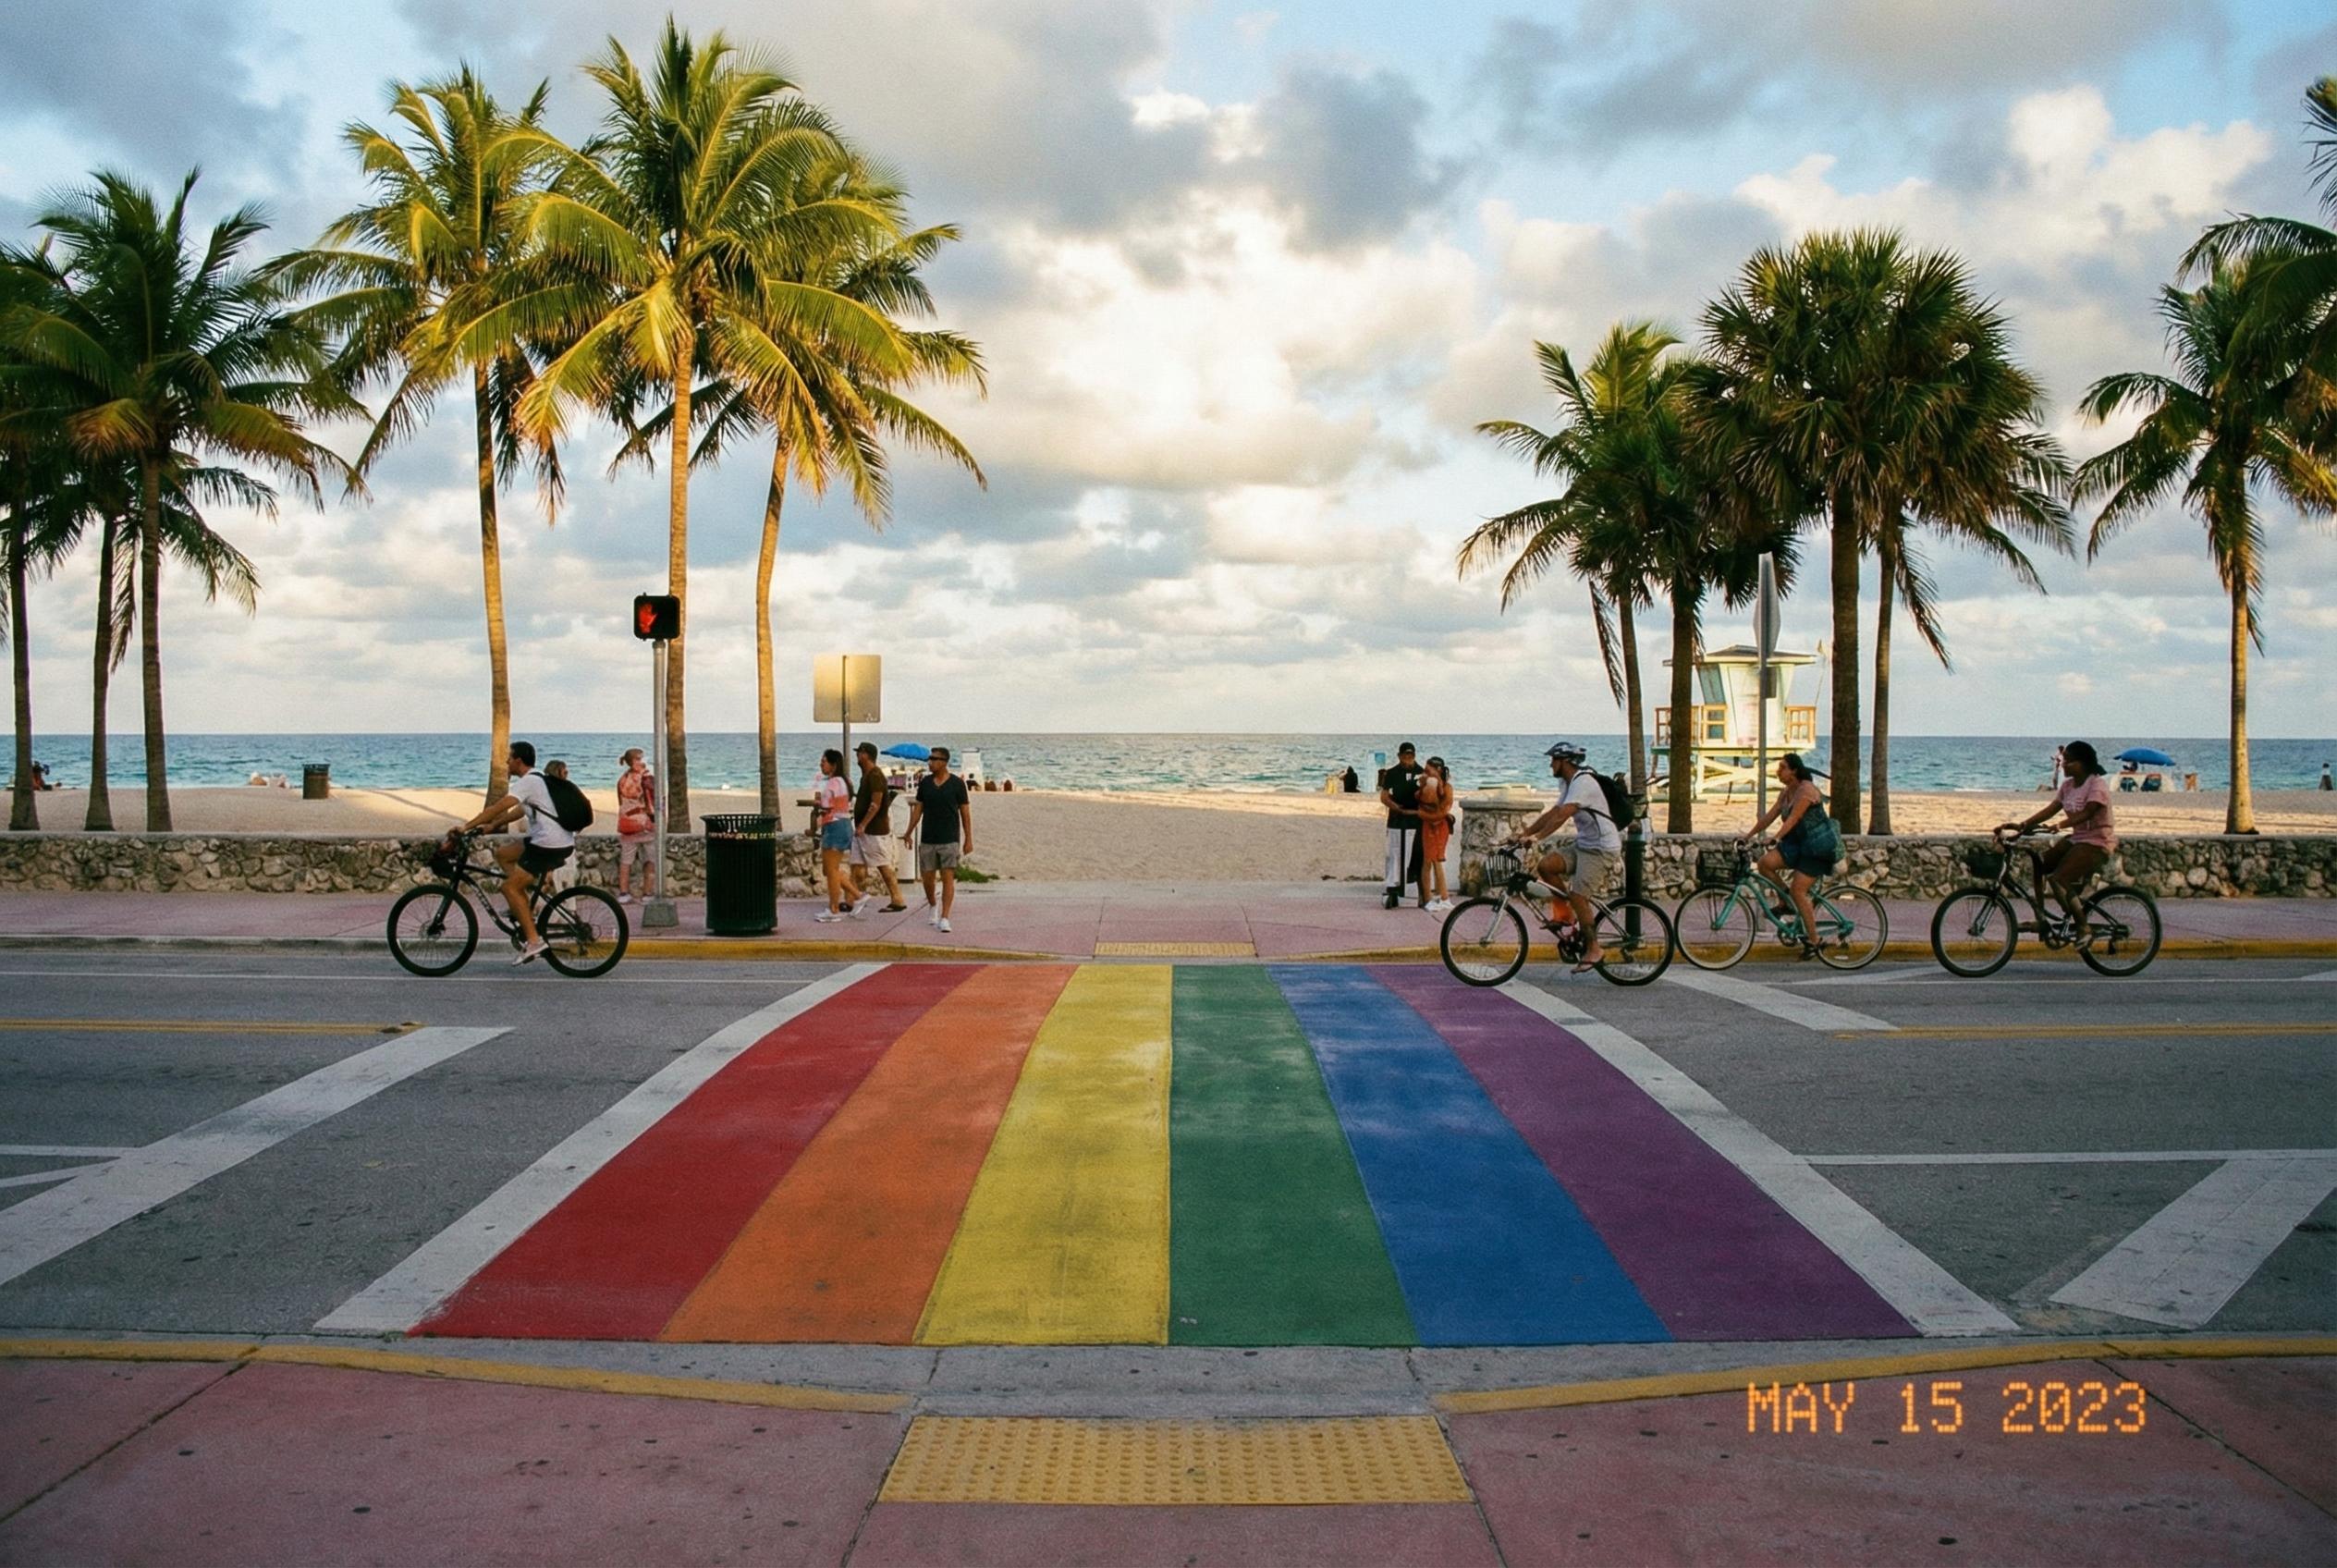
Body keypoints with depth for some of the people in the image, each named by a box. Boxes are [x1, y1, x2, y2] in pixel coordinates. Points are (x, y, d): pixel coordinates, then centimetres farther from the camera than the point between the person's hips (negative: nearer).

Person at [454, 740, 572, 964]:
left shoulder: (527, 782, -13)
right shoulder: (536, 780, 18)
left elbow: (498, 807, -19)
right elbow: (520, 811, 26)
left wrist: (467, 826, -15)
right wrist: (491, 825, 21)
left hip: (550, 846, -10)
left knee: (510, 886, -6)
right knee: (502, 853, 19)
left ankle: (533, 941, -8)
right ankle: (526, 910, 15)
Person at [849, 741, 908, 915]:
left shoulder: (875, 776, -17)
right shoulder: (866, 775, 15)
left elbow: (875, 805, -22)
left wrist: (862, 825, -24)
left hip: (875, 830, -10)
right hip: (863, 830, 10)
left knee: (884, 867, -4)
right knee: (858, 864, 7)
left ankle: (897, 901, 2)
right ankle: (856, 900, 9)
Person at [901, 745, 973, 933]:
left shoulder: (957, 784, -4)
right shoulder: (925, 783, 5)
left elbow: (965, 812, -1)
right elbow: (918, 809, 11)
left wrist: (968, 839, -4)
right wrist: (909, 832, 4)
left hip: (950, 840, -3)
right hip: (927, 839, 4)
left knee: (948, 878, -9)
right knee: (927, 877, 8)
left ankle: (944, 918, -9)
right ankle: (933, 906, 35)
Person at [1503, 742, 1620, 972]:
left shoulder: (1584, 782, -20)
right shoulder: (1568, 783, 13)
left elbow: (1562, 815, -31)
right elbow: (1553, 813, 14)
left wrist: (1537, 837, -38)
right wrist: (1525, 831, 5)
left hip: (1602, 847, -9)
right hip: (1583, 843, 9)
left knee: (1578, 896, -15)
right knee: (1546, 865, -9)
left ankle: (1594, 950, -3)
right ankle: (1564, 915, 3)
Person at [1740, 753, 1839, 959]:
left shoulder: (1806, 790, -17)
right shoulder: (1786, 792, 10)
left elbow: (1793, 819, -27)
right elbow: (1770, 815, 8)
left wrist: (1775, 839, -37)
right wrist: (1748, 837, 1)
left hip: (1818, 845, -8)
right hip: (1798, 843, 8)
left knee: (1798, 890, -15)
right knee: (1764, 863, -15)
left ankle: (1813, 941, -5)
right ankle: (1786, 901, 5)